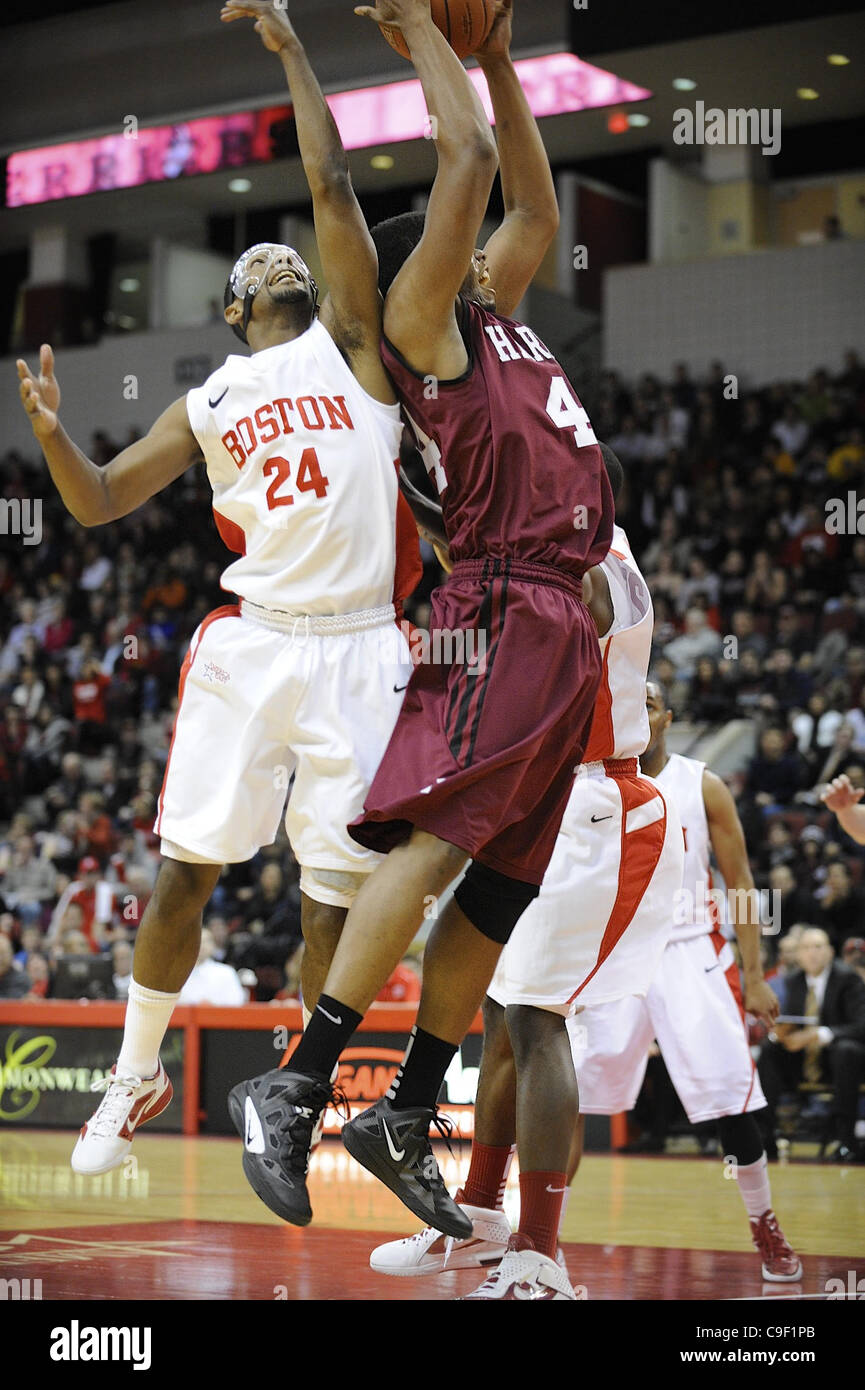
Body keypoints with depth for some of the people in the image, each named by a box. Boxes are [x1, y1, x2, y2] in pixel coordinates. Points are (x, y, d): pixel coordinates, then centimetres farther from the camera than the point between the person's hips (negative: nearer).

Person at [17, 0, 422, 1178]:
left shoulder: (349, 342, 9)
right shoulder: (210, 403, 14)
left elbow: (332, 185, 1)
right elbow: (99, 503, 12)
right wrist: (51, 430, -8)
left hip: (355, 654, -1)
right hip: (249, 647, 1)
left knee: (335, 892, 0)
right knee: (184, 869, -1)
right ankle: (137, 1075, 15)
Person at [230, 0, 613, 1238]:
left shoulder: (496, 321, 23)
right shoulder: (420, 322, 1)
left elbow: (536, 208, 34)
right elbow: (470, 156, -7)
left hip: (561, 634, 9)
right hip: (503, 619, -9)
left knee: (503, 886, 5)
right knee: (437, 845, -21)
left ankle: (405, 1121, 8)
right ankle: (294, 1090, -22)